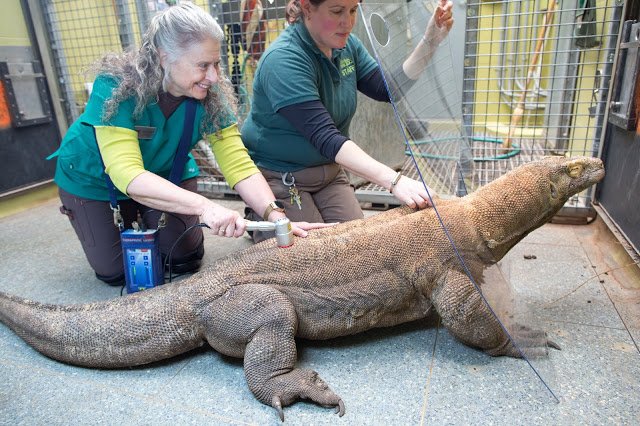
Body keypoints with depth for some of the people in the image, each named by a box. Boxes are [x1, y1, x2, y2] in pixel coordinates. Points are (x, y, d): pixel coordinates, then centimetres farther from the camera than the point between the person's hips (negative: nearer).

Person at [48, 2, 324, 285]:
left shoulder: (211, 95, -25)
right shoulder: (115, 86, -34)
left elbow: (238, 164, -29)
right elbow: (126, 172, -43)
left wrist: (275, 216, -45)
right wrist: (203, 206, -56)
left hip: (165, 174, 3)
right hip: (93, 180, -2)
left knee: (186, 259, 2)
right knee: (114, 271, 2)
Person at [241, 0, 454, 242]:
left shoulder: (346, 44, -2)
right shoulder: (284, 60, -26)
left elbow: (387, 90, 1)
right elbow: (324, 137, -34)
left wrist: (431, 41, -11)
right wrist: (394, 181, -40)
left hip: (329, 171, 7)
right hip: (279, 177, -7)